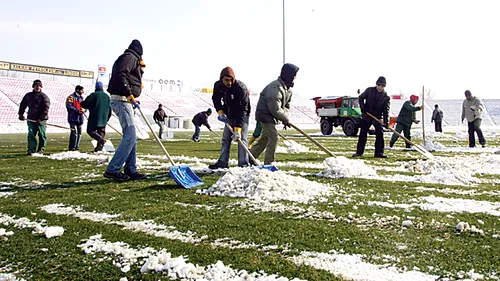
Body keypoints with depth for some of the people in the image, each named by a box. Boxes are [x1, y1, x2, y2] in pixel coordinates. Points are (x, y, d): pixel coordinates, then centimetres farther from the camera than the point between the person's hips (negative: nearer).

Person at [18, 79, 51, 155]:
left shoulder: (44, 96, -2)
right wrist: (21, 114, 12)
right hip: (31, 119, 3)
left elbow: (46, 108, -11)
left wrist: (41, 118, -20)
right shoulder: (28, 95, 13)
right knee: (31, 134, -6)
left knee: (42, 135, 5)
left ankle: (41, 149, 21)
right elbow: (22, 105, 23)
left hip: (41, 120, -3)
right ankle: (31, 150, -7)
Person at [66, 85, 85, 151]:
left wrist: (84, 110, -10)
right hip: (73, 118, -6)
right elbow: (69, 106, -14)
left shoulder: (82, 98, 16)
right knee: (74, 132, -11)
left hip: (80, 118, 6)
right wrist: (77, 110, -19)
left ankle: (77, 146, 17)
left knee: (79, 132, 8)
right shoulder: (71, 97, -4)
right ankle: (72, 147, -6)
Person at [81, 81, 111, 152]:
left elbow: (86, 104, -9)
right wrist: (106, 119, 22)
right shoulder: (107, 96, 12)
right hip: (103, 119, 5)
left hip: (94, 117, -5)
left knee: (90, 130, 0)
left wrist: (81, 103, 15)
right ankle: (98, 148, 0)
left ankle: (100, 139, -24)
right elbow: (110, 109, 15)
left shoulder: (94, 95, -6)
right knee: (101, 132, 9)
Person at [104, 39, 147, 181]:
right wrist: (130, 95, -24)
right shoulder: (129, 57, -5)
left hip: (125, 101, 11)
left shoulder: (130, 58, 24)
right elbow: (120, 76, -21)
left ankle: (130, 171, 13)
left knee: (130, 137, 10)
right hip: (122, 100, -11)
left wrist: (141, 67, 17)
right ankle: (112, 169, -13)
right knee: (130, 136, -14)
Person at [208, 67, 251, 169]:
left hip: (242, 115, -6)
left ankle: (243, 164, -11)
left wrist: (237, 129, -37)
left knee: (242, 138, -13)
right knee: (225, 138, 9)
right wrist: (220, 111, -11)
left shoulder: (241, 88, -31)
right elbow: (216, 99, 8)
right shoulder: (218, 85, -13)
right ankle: (222, 162, 17)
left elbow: (242, 110, -33)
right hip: (229, 115, 6)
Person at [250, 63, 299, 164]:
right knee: (274, 137, -10)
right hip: (265, 114, -10)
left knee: (265, 138, 17)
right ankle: (268, 163, -1)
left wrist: (285, 118, 0)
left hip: (271, 116, 10)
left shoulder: (288, 88, 5)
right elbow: (275, 109, -29)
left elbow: (286, 105, 16)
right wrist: (286, 118, -15)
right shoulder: (275, 88, -28)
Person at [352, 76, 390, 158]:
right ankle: (359, 152, 9)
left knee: (380, 134, -4)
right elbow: (361, 98, 7)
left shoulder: (386, 97, -2)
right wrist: (363, 107, -8)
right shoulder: (369, 90, -2)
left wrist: (386, 121, -14)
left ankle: (379, 152, 5)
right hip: (366, 116, 0)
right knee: (363, 134, 2)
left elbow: (386, 110, -4)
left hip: (377, 117, 1)